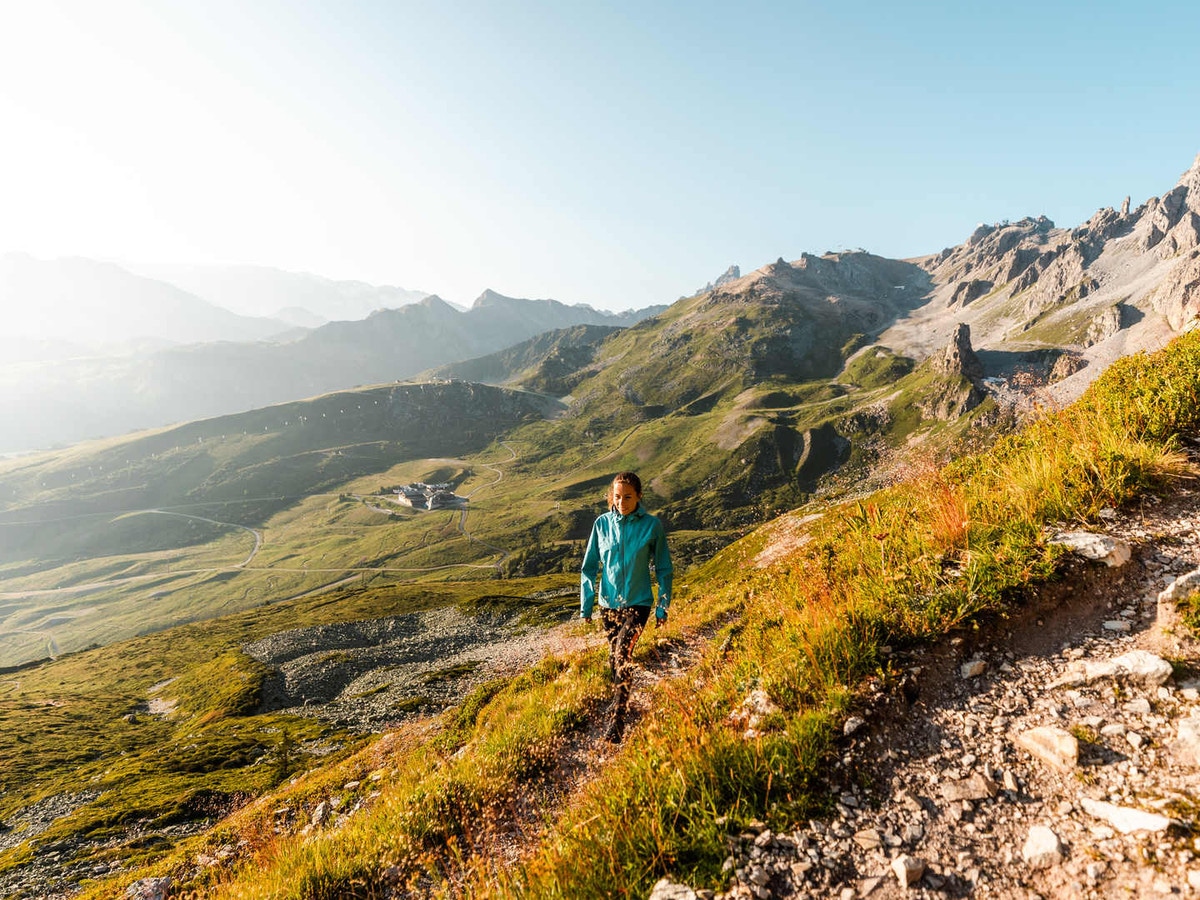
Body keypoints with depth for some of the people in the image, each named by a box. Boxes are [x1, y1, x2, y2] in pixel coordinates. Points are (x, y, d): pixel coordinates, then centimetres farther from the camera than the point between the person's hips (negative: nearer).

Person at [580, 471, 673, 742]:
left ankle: (617, 719, -9)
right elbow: (590, 566, 4)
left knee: (622, 654, -18)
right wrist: (586, 605, 3)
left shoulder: (651, 525, -10)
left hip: (638, 602, -3)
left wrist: (663, 607, -1)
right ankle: (621, 700, 40)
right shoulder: (602, 524, -4)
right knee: (614, 658, 16)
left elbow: (663, 568, -1)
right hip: (608, 603, 4)